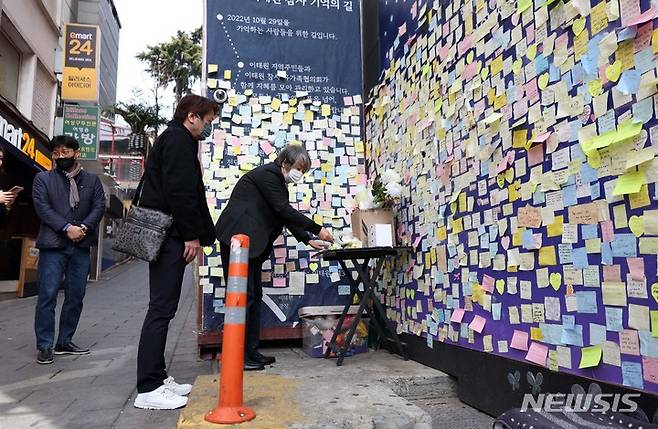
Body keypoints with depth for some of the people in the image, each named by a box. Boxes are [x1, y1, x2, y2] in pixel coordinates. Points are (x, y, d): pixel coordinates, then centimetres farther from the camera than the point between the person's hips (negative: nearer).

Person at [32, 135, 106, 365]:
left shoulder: (92, 180, 13)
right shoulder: (43, 179, 7)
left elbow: (99, 206, 4)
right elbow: (42, 207, -4)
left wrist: (84, 227, -12)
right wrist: (67, 228, -16)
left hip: (81, 245, 3)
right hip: (53, 245, -2)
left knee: (76, 296, 7)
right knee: (48, 295, -3)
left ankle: (65, 342, 19)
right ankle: (45, 346, 6)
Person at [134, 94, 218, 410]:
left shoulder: (175, 139, 24)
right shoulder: (179, 139, -7)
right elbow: (178, 191, -19)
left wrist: (195, 235, 18)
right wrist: (192, 235, -16)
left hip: (165, 234, 11)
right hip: (169, 233, -11)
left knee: (163, 307, 12)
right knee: (162, 308, -8)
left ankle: (156, 378, 20)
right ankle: (149, 389, -2)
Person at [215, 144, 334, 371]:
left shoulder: (277, 180, 18)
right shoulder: (268, 174, -11)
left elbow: (285, 216, 19)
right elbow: (284, 210, -18)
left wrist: (308, 240, 13)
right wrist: (317, 229, -16)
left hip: (250, 242, 10)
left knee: (254, 296, 9)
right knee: (243, 296, -8)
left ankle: (251, 352, 15)